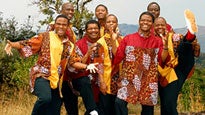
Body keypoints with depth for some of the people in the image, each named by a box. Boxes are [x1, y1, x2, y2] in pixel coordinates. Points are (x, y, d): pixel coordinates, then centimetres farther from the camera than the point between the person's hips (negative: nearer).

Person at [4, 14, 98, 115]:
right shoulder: (45, 36, -1)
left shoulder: (69, 45, 13)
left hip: (55, 80, 6)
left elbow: (73, 62, 11)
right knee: (45, 98, -33)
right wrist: (12, 44, -21)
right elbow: (28, 45, -6)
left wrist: (86, 66, -4)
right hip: (41, 75, -5)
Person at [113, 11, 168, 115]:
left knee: (148, 106, 4)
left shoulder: (157, 41, 9)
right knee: (120, 103, -18)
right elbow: (118, 56, 3)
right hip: (129, 77, -1)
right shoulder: (128, 38, 7)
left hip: (148, 79, 1)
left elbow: (162, 60, 1)